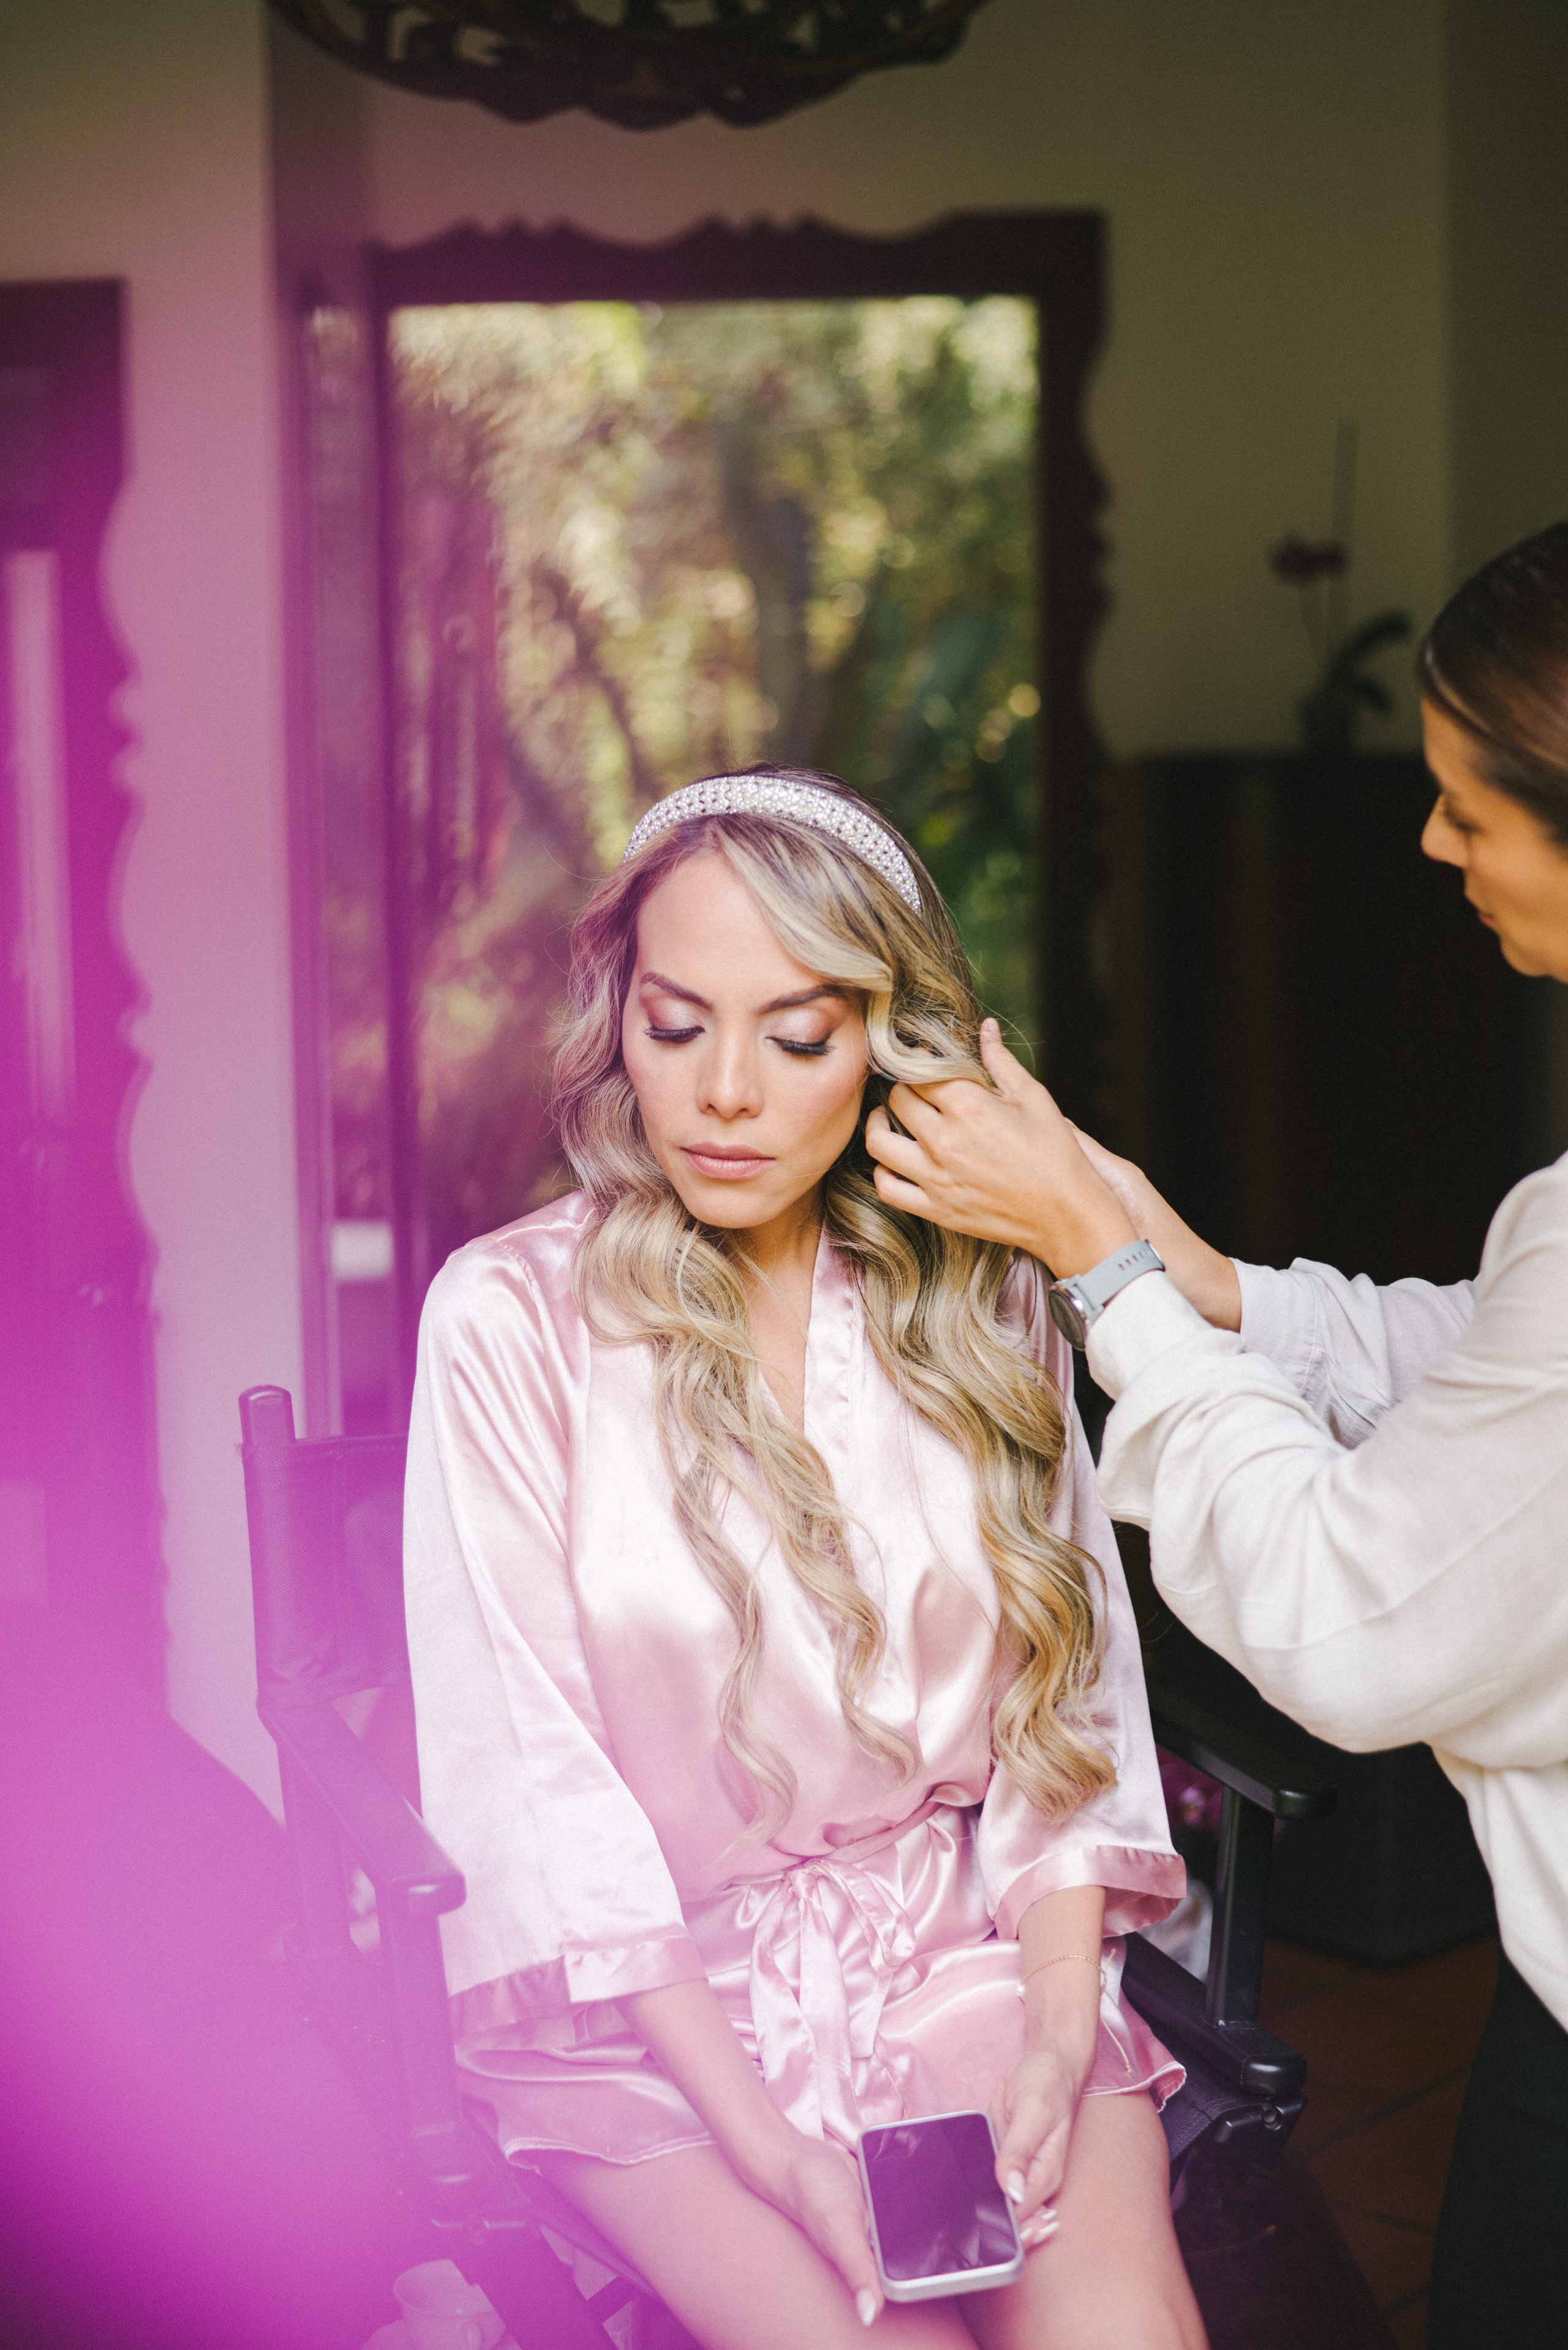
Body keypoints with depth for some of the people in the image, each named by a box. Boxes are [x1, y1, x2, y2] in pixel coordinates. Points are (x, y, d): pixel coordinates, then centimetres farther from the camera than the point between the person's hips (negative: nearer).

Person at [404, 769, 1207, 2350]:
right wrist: (756, 2132, -17)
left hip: (962, 1947, 3)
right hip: (646, 1994, -2)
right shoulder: (510, 1318, -8)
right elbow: (527, 1776, -11)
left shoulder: (982, 1300, 5)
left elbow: (1067, 1693, 5)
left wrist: (1061, 2032, -9)